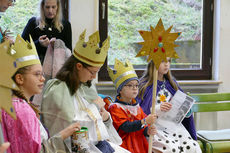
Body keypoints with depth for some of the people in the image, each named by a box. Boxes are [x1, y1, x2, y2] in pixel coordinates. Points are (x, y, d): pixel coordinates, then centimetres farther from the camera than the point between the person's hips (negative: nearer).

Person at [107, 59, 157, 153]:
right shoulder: (116, 107, -4)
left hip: (140, 144, 6)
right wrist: (145, 121, -24)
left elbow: (142, 128, 15)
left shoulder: (136, 106, 17)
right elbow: (126, 127, -15)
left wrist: (147, 131, -8)